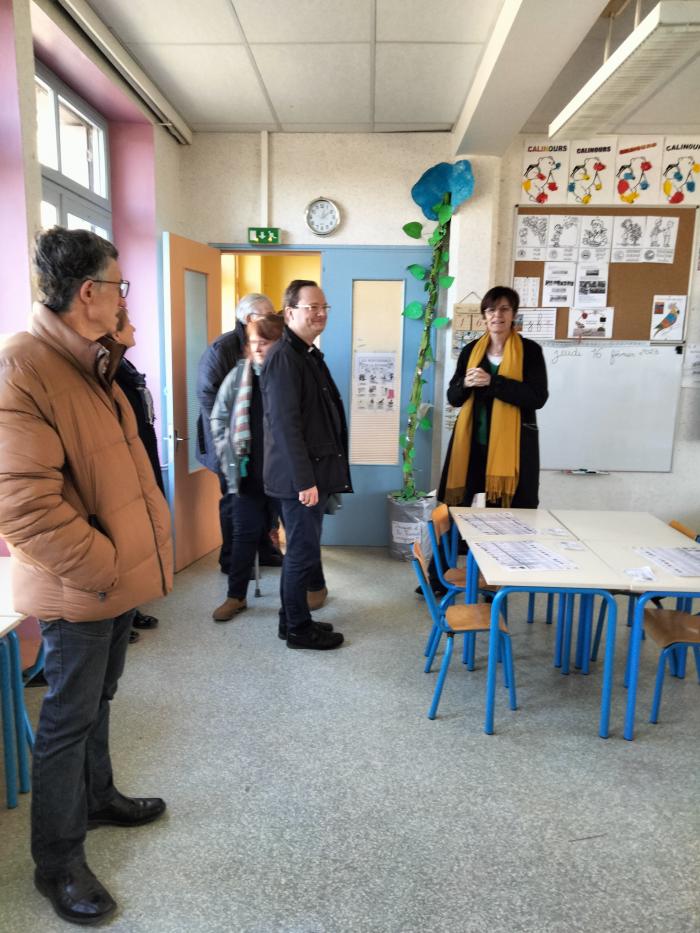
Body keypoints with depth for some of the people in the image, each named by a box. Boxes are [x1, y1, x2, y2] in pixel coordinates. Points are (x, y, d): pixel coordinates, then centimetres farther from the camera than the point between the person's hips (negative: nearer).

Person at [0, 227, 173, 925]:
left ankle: (97, 796, 47)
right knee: (69, 718, 8)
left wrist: (133, 558, 13)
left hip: (119, 574, 9)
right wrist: (104, 569, -19)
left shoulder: (89, 365, 11)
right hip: (77, 589, -9)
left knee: (97, 699, 25)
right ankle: (57, 863, 29)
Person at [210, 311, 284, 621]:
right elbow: (218, 418, 8)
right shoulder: (239, 375, 2)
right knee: (245, 534, 10)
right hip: (248, 472, 2)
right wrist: (228, 457, 1)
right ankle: (236, 596, 22)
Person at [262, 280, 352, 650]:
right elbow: (285, 424, -21)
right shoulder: (284, 357, -16)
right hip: (300, 476, -10)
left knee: (300, 550, 18)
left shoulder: (309, 354, 15)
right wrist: (304, 480, -22)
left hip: (313, 472, 10)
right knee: (304, 554, 1)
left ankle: (293, 619, 31)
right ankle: (298, 629, 17)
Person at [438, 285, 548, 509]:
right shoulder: (471, 350, 10)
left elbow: (538, 397, -10)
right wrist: (466, 384, -12)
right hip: (473, 443, 3)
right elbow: (453, 398, 11)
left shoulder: (530, 350, 0)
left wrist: (492, 382, -17)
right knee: (462, 507, 2)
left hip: (513, 445, -3)